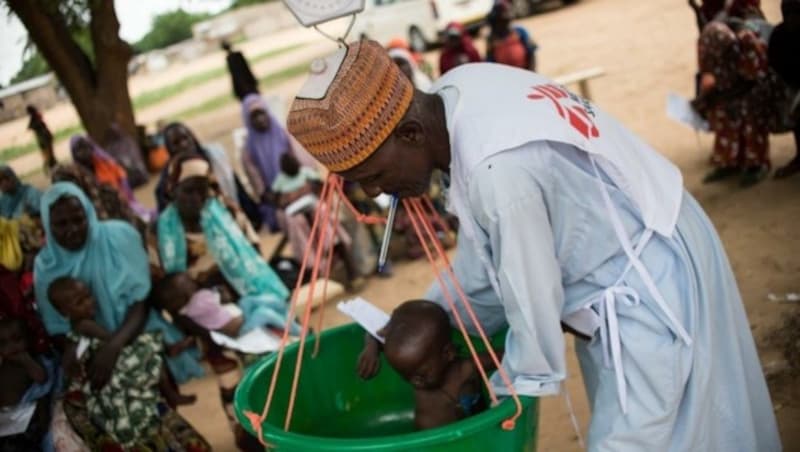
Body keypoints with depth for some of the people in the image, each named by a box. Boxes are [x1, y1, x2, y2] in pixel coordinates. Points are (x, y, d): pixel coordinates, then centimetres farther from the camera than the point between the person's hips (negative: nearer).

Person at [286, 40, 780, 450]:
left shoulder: (500, 171, -36)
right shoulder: (459, 93, -8)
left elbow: (535, 309, -23)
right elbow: (485, 249, 5)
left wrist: (496, 398, -5)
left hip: (650, 285, -9)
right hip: (623, 269, 9)